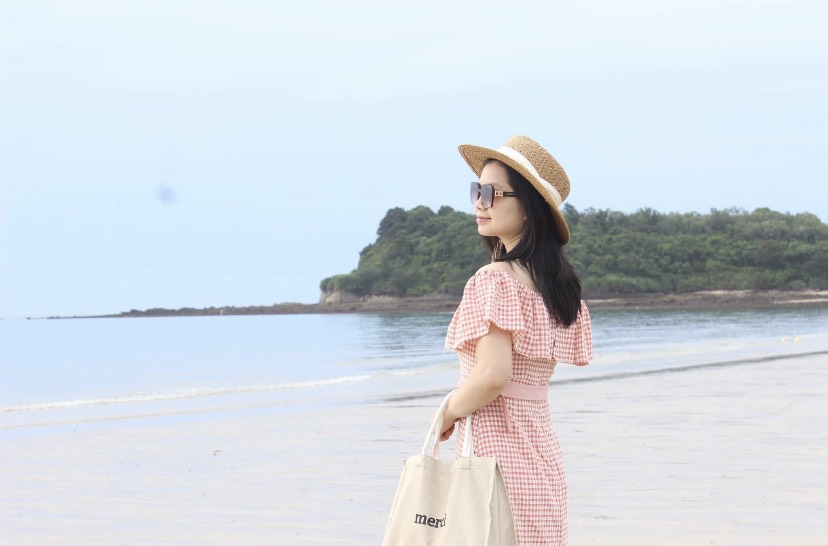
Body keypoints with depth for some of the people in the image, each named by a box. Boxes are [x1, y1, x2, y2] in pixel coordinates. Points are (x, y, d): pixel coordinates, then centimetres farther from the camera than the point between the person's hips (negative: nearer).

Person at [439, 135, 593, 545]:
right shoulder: (557, 283, 10)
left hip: (494, 448, -8)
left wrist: (447, 415, -7)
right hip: (542, 448, 8)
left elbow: (492, 375, -23)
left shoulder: (495, 280, -15)